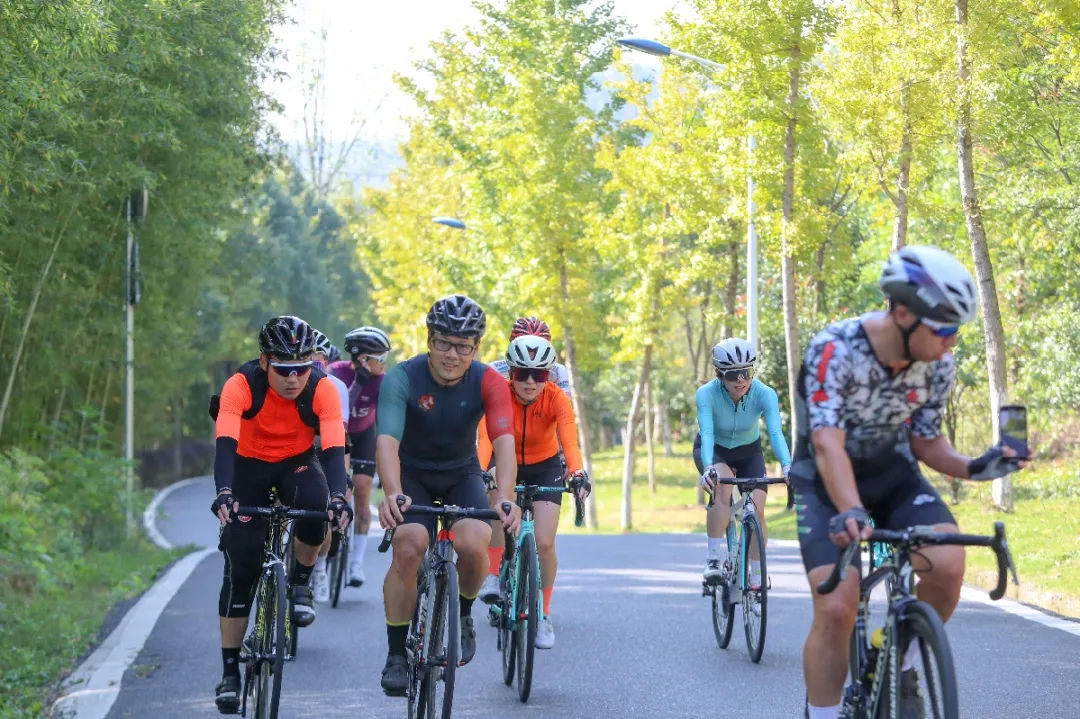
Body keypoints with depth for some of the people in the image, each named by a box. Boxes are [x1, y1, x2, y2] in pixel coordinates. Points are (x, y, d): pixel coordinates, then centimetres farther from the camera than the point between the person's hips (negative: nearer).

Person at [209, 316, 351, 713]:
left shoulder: (323, 389, -26)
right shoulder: (241, 385, -29)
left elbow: (334, 449, -35)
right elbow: (226, 443, -40)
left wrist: (338, 496, -53)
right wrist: (224, 492, -57)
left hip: (297, 463, 1)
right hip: (250, 465, 0)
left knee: (314, 503, -35)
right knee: (241, 566, -10)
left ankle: (300, 582, -6)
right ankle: (230, 672, 1)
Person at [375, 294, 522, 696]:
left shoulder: (489, 384, -20)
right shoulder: (402, 379, -24)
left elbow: (504, 442, -31)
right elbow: (387, 441, -36)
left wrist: (505, 498, -49)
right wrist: (393, 494, -54)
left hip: (462, 476, 1)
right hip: (412, 475, -1)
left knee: (473, 545, -26)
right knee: (409, 549, -26)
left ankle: (463, 614, 6)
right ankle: (396, 654, -10)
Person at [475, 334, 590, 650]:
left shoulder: (556, 398, -27)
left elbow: (569, 441, -41)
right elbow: (486, 438, -42)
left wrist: (578, 473, -60)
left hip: (545, 468, 0)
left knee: (544, 543, -11)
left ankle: (544, 615, 8)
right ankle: (493, 575, -17)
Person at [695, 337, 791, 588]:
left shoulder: (764, 394, -28)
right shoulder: (707, 394, -31)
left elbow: (776, 433, -39)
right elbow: (706, 433, -42)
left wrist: (787, 466, -56)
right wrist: (708, 467, -60)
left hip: (748, 451, 2)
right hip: (714, 450, -2)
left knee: (757, 510, -16)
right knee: (722, 483, -35)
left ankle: (756, 579, 1)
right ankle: (715, 558, -28)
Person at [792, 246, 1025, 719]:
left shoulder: (939, 365, -13)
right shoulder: (835, 350, -28)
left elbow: (926, 441, -2)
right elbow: (828, 444, -38)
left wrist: (972, 467, -23)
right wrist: (850, 512, -54)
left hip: (892, 473, 4)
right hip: (827, 483, -4)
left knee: (948, 565, -23)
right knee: (836, 609, -22)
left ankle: (900, 669, 3)